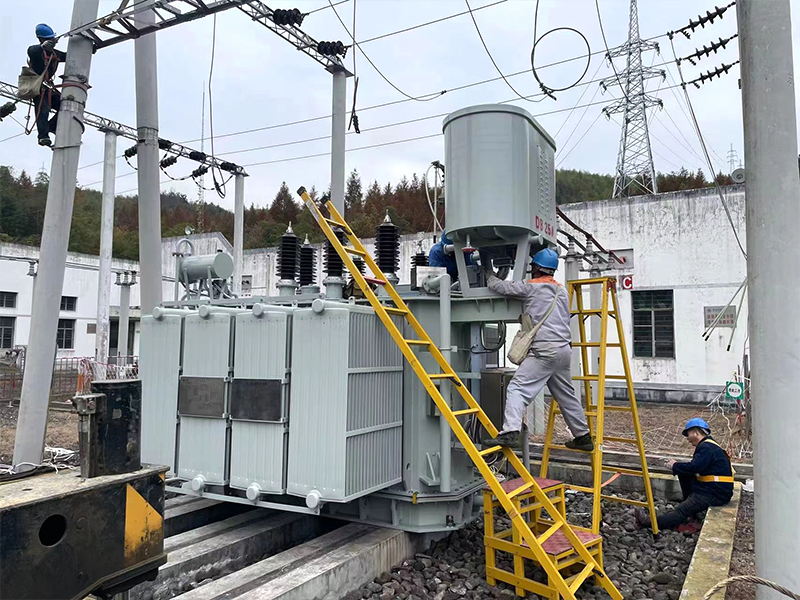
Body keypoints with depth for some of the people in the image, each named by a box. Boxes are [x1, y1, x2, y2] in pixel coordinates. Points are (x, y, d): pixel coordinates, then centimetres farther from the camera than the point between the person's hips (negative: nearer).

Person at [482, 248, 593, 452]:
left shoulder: (531, 287, -3)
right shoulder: (561, 290, 19)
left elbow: (500, 287, -6)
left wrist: (490, 273, 16)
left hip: (544, 351, -8)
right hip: (564, 349, 8)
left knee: (517, 388, -13)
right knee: (566, 395, 20)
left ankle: (510, 432, -27)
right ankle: (583, 437, 29)